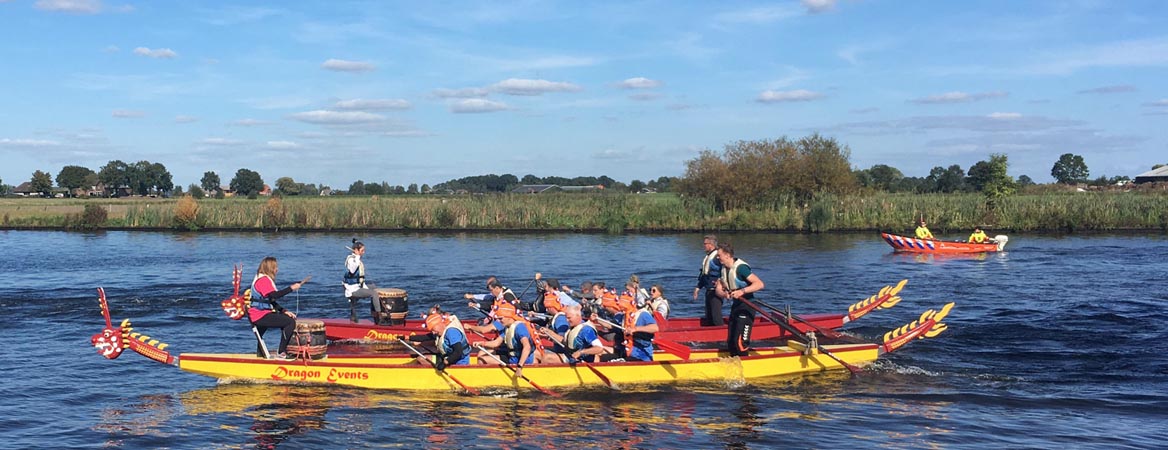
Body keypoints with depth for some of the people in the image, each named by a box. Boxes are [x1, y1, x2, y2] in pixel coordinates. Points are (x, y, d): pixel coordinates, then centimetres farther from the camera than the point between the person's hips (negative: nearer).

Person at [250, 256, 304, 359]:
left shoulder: (265, 279, 20)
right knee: (291, 322, -17)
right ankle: (281, 353, -13)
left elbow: (272, 301, 18)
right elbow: (274, 295, -28)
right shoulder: (263, 279, -14)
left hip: (262, 314, 11)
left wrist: (284, 311, 7)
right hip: (260, 316, -11)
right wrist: (291, 288, -25)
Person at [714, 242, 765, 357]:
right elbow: (719, 290, 6)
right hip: (736, 305, 9)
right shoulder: (724, 269, 8)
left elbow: (760, 284, -26)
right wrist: (724, 294, -17)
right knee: (730, 342, 12)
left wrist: (742, 291, -36)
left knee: (740, 342, -14)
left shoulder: (740, 267, -19)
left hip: (747, 306, -9)